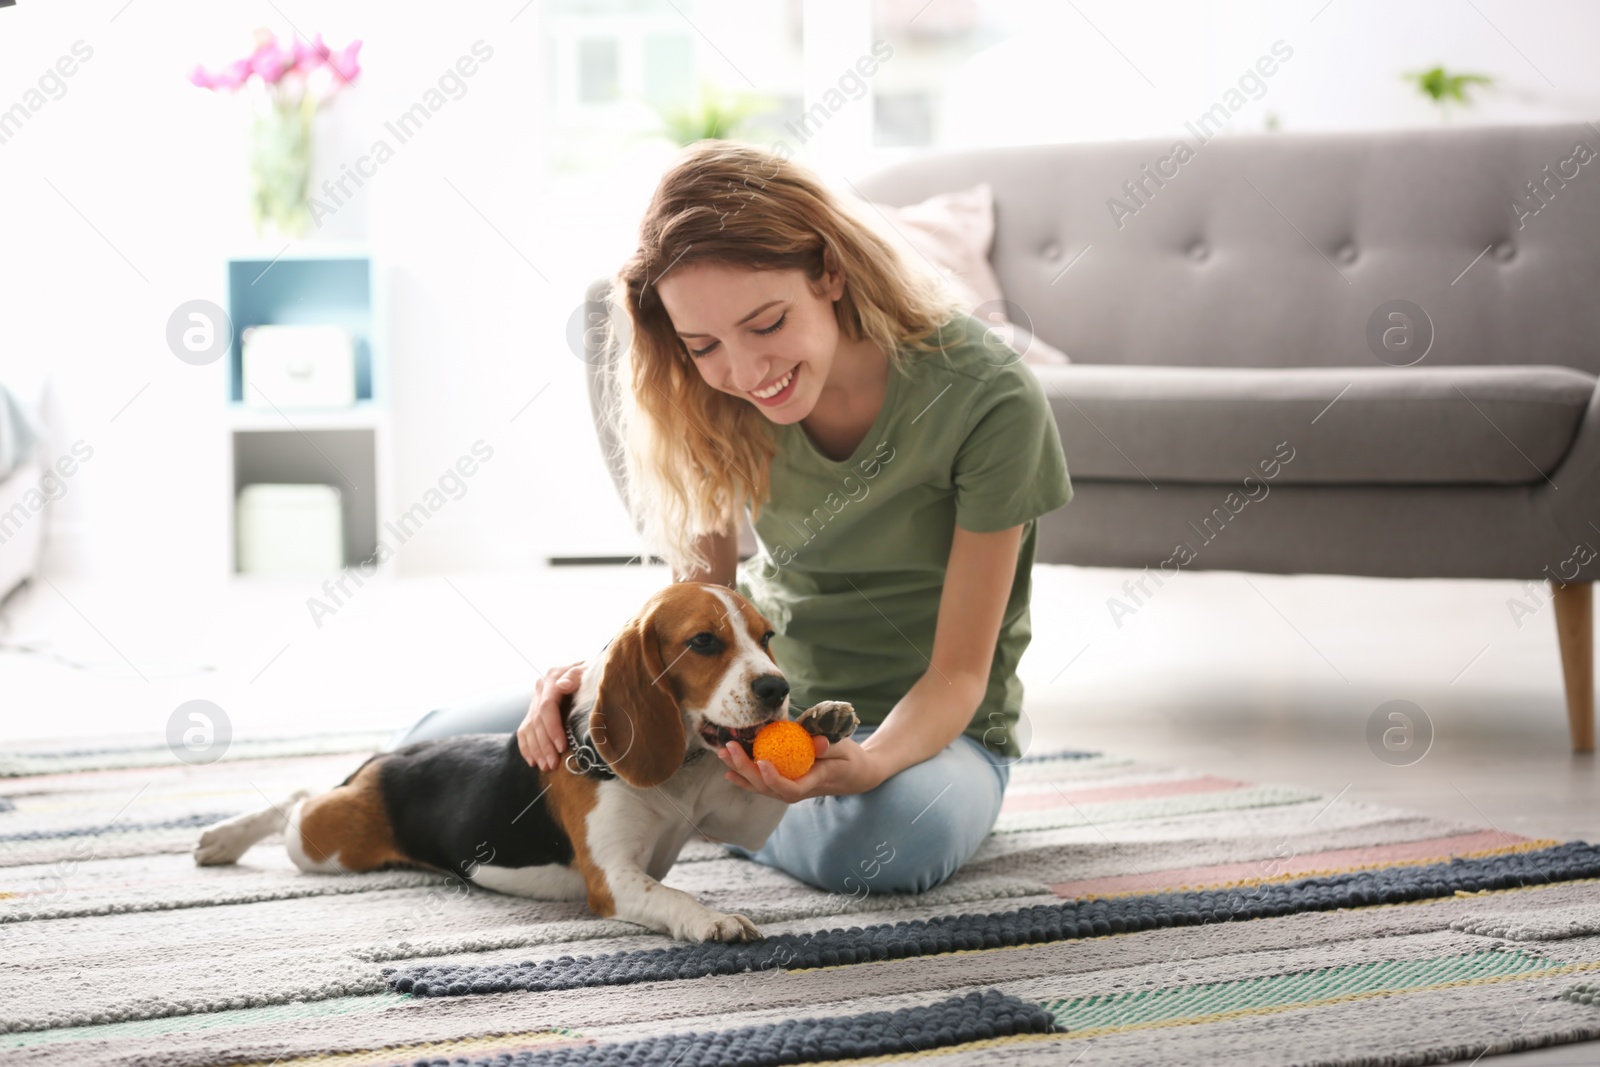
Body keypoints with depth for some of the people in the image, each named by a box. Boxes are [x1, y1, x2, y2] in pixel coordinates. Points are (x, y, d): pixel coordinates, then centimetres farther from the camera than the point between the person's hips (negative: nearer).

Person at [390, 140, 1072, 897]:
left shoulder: (988, 400, -26)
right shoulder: (718, 398, -11)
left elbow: (958, 673, -21)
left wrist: (869, 762, -42)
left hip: (928, 723, -3)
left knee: (904, 833, -41)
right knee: (434, 752, -8)